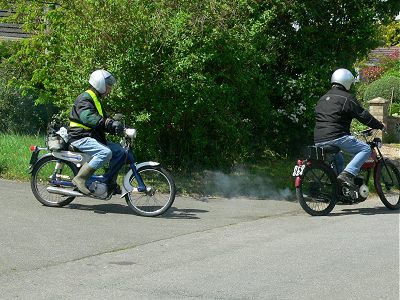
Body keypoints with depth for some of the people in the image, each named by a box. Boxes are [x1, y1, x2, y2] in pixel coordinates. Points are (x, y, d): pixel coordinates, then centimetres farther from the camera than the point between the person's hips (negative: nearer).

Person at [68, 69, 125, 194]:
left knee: (119, 151, 1)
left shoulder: (96, 100, 24)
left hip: (92, 137, 10)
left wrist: (115, 127, 5)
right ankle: (80, 178, -28)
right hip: (81, 138, -10)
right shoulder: (85, 98, -10)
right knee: (105, 152, -30)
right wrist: (109, 122, -39)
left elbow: (102, 124, 24)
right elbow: (87, 117, -30)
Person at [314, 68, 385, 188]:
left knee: (338, 160, 32)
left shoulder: (323, 98, 22)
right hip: (335, 137, -8)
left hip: (318, 140, 8)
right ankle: (347, 174, -18)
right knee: (365, 149, 0)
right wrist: (380, 126, 13)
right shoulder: (347, 98, -2)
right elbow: (363, 115, -1)